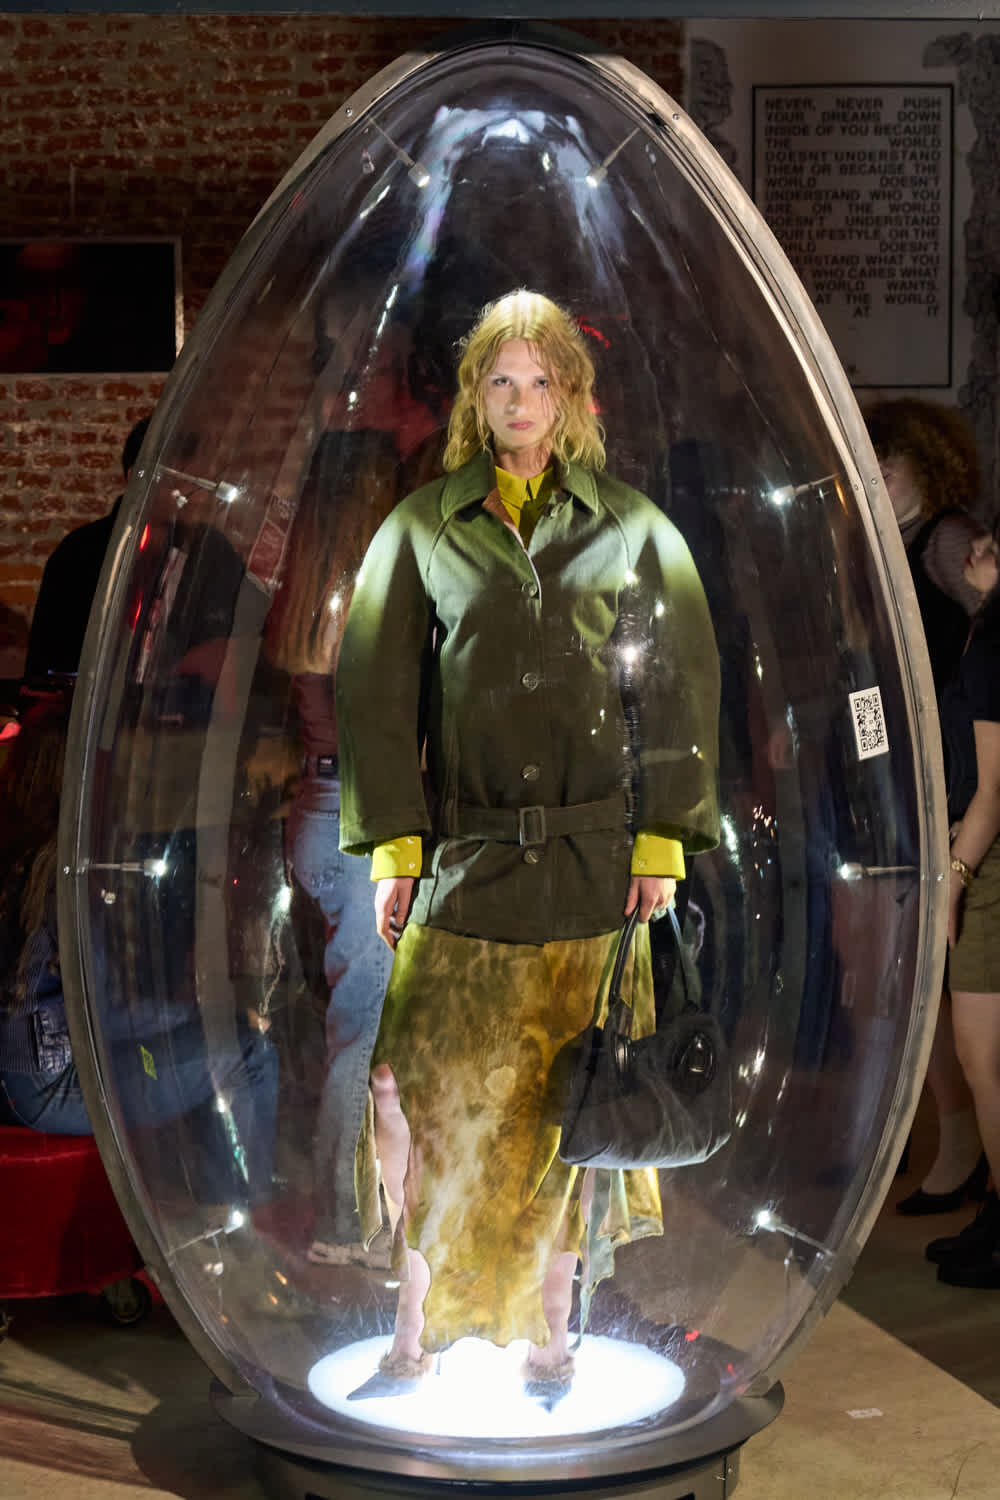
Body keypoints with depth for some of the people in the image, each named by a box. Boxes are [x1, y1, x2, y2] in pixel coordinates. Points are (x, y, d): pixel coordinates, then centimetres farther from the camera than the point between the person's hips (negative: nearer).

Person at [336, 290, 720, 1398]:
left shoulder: (631, 531, 9)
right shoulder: (423, 530, 8)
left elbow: (679, 687, 7)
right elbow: (376, 690, 6)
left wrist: (664, 839, 0)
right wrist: (391, 844, -2)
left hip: (593, 861, 0)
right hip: (462, 853, 0)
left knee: (565, 1101, 4)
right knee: (425, 1091, -5)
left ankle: (550, 1334, 18)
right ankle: (415, 1335, 8)